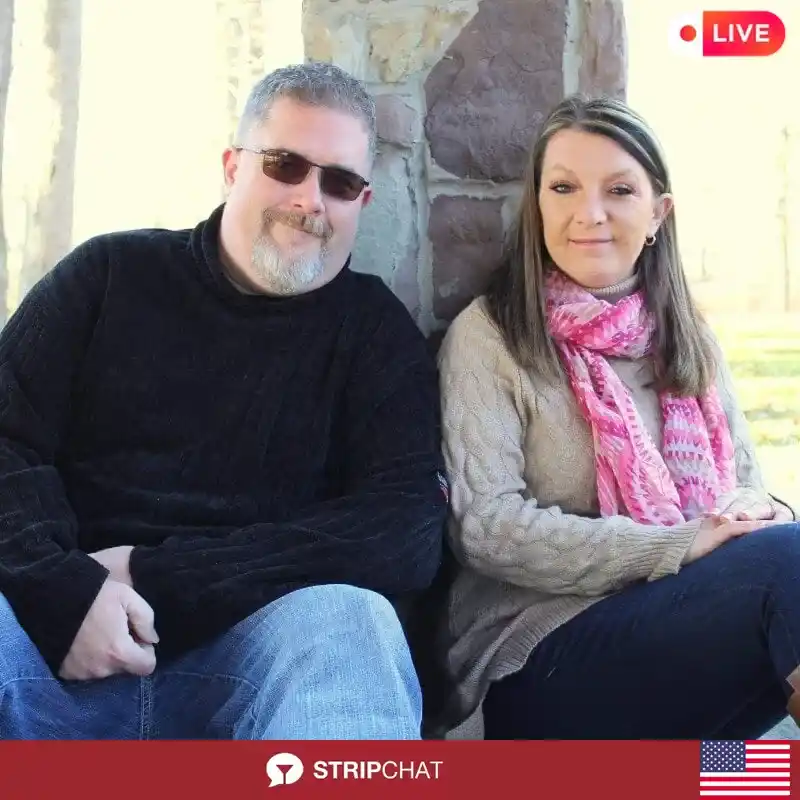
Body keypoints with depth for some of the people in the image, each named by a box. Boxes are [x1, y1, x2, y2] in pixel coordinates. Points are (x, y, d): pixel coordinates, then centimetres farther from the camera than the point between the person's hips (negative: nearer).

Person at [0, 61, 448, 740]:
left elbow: (408, 532, -3)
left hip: (245, 653, 0)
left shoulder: (376, 331, 12)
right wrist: (63, 590, -17)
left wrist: (159, 577, -11)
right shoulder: (111, 274, 15)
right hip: (61, 632, 0)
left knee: (343, 624, -33)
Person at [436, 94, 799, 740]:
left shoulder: (689, 340, 16)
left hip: (691, 619, 5)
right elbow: (487, 527, -11)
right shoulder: (488, 336, -1)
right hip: (542, 661, -5)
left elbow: (746, 480, 15)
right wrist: (679, 546, -18)